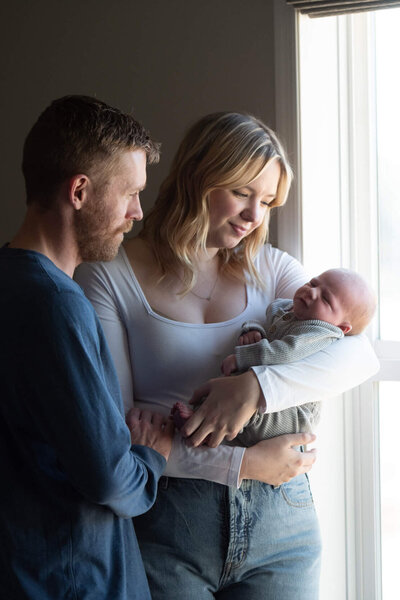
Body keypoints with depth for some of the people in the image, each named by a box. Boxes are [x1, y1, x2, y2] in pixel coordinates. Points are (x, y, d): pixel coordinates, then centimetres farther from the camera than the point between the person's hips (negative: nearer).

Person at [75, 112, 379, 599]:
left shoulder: (269, 268, 7)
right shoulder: (109, 278, -5)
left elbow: (360, 354, -6)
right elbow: (114, 426, -11)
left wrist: (257, 387, -21)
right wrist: (242, 463, -17)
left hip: (279, 520, 3)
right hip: (166, 526, -3)